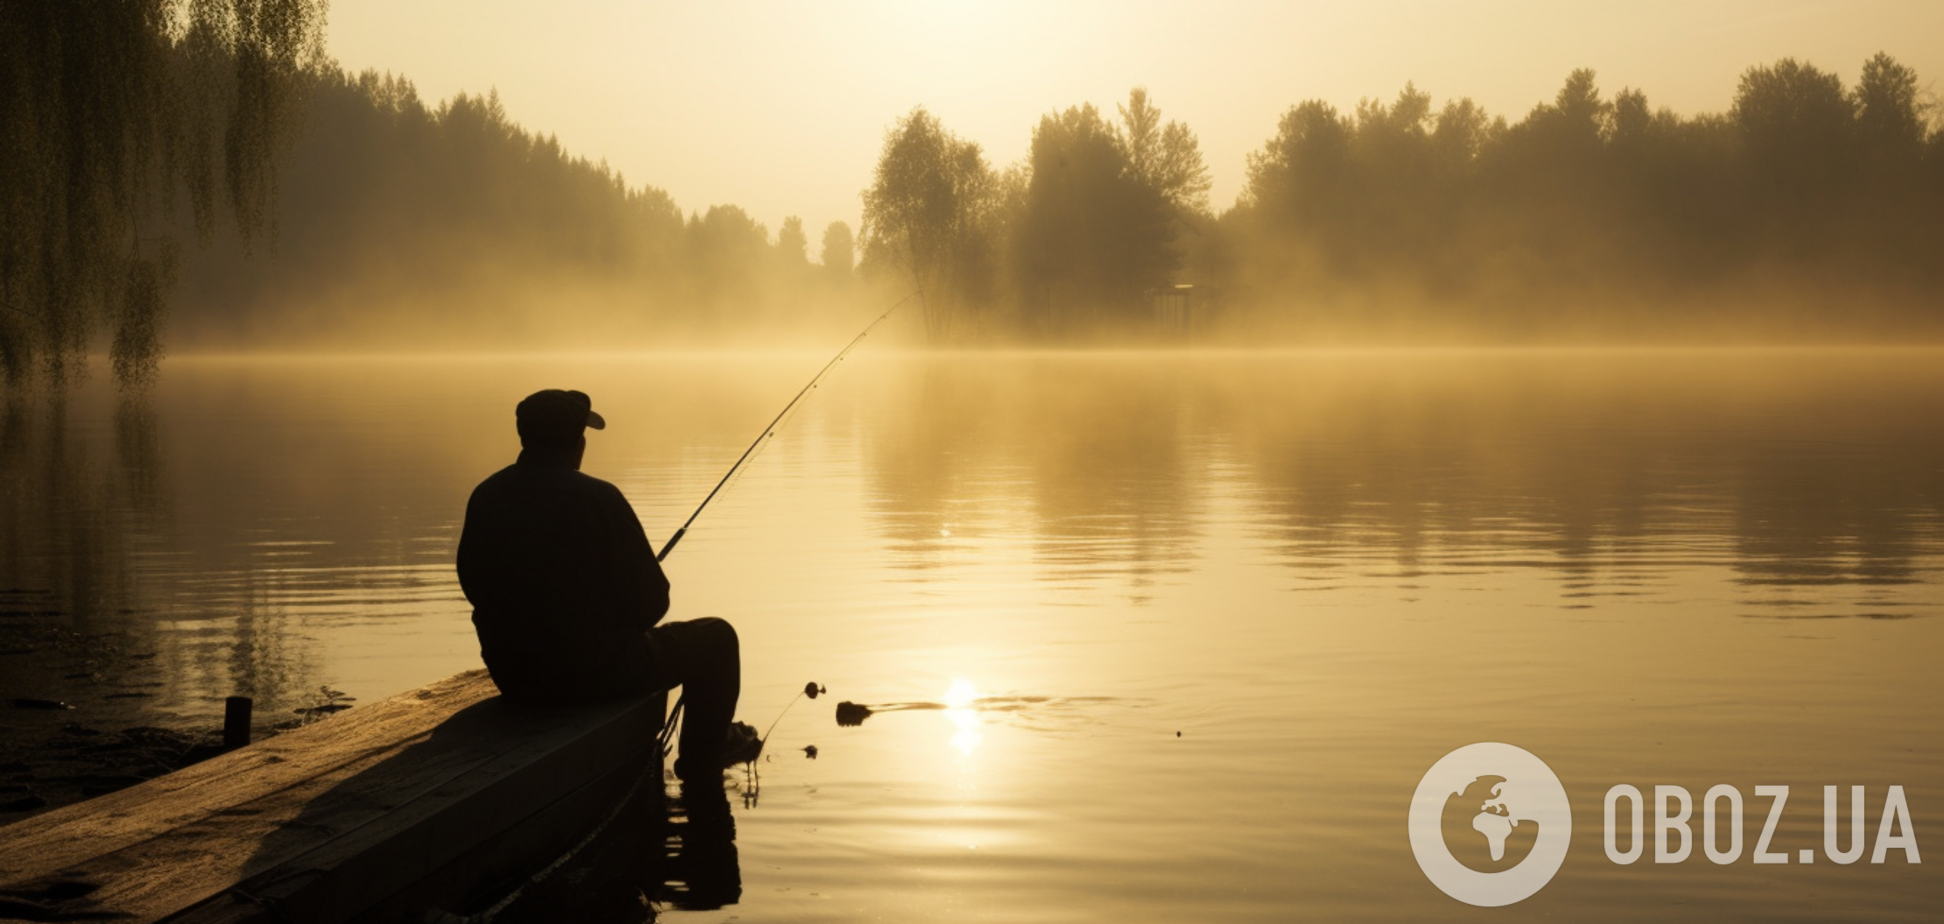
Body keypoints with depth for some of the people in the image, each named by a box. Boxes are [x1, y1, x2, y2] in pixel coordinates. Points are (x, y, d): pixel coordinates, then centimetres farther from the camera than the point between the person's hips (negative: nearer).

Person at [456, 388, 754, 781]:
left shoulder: (485, 498, -3)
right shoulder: (597, 499, -20)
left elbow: (474, 584, 9)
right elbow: (651, 600, -15)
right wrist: (622, 626, 8)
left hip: (512, 675, 7)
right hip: (596, 672, -7)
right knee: (715, 639, 15)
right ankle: (700, 769, 27)